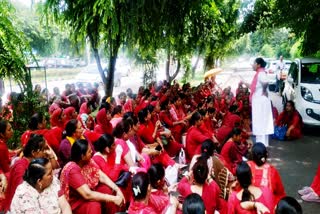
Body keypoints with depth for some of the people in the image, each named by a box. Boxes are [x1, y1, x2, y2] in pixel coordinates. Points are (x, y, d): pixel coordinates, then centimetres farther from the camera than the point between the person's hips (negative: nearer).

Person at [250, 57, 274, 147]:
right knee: (259, 123, 14)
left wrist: (264, 92, -22)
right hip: (258, 101, 10)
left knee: (261, 123, -6)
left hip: (261, 101, -10)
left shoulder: (261, 73, -16)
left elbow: (265, 83, -36)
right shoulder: (258, 73, 14)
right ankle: (261, 143, 22)